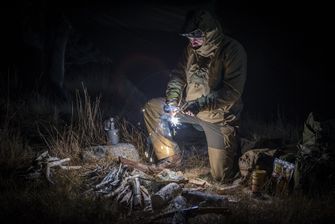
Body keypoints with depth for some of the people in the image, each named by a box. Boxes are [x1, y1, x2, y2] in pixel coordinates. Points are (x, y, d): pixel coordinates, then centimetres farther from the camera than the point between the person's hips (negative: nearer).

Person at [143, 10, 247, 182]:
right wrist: (172, 99, -14)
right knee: (151, 108, -1)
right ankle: (171, 157, 8)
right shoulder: (192, 49, -1)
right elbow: (179, 75, 6)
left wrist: (200, 103, -32)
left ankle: (233, 147, 26)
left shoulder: (232, 50, -21)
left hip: (219, 115, -6)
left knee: (220, 176, -8)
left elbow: (232, 90, -25)